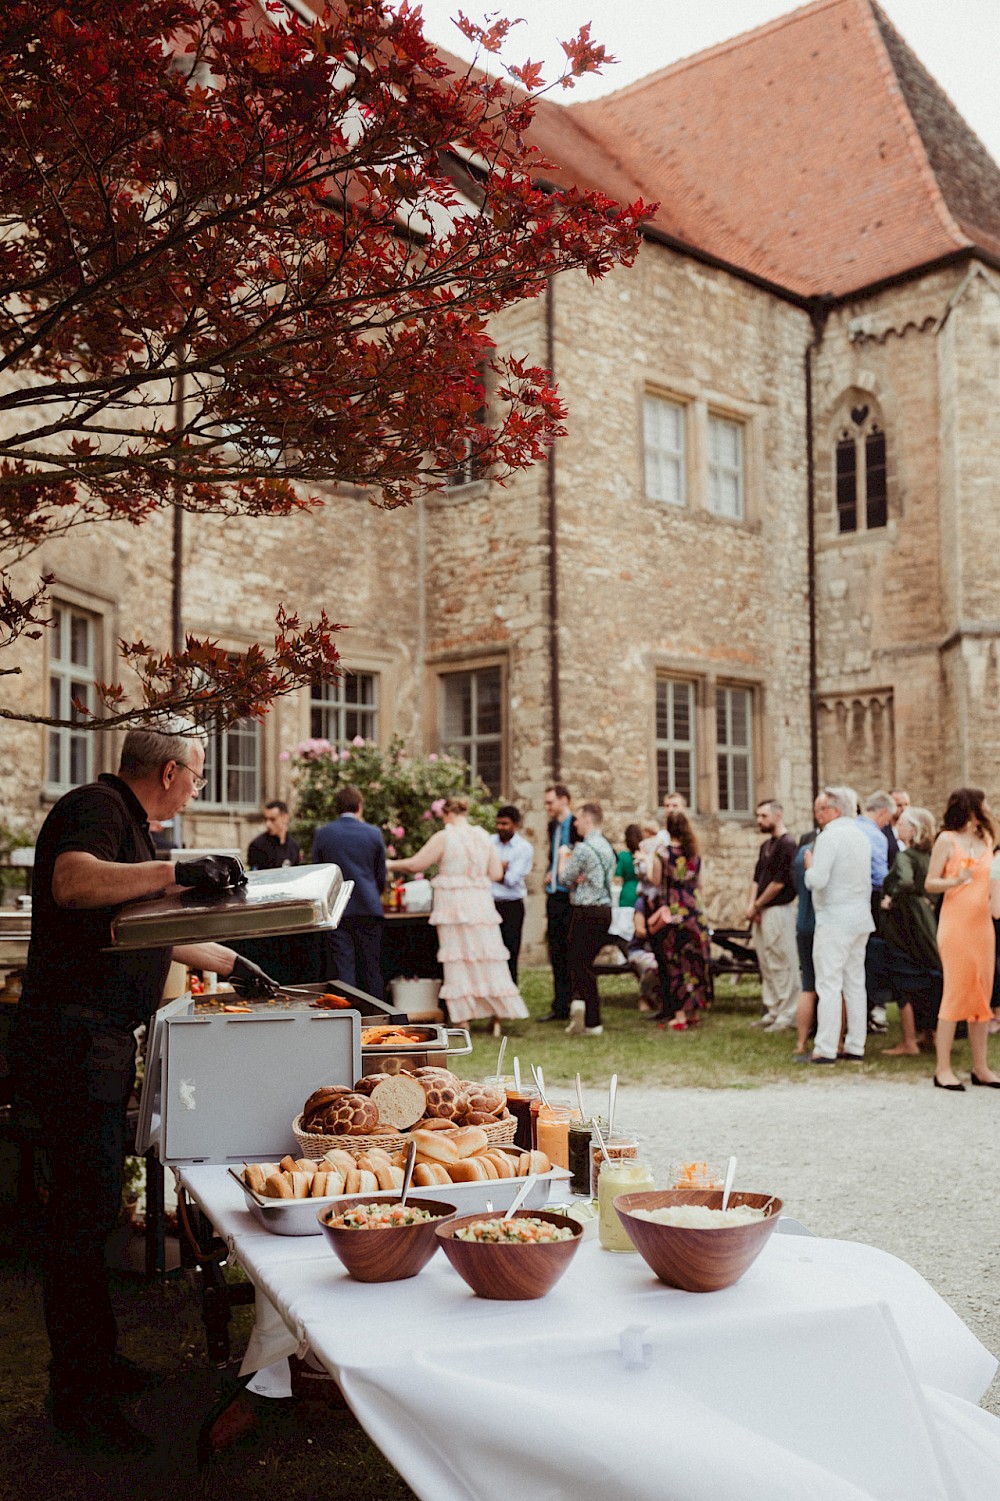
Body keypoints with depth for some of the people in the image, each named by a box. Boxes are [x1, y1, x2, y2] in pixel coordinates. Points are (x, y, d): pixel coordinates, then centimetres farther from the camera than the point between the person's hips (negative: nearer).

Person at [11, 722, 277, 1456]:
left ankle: (97, 1364, 29)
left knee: (94, 1206, 17)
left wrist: (231, 963, 37)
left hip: (102, 1044, 10)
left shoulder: (128, 822, 21)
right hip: (72, 1040, -10)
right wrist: (177, 871, -39)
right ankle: (79, 1396, 4)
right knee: (84, 1211, -5)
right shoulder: (94, 809, -11)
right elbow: (71, 882, -33)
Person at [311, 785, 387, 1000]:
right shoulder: (374, 833, 2)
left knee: (343, 969, 0)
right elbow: (381, 876, 10)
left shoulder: (322, 834, 1)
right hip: (369, 910, 1)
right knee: (371, 969, 8)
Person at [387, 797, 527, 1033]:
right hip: (481, 904, 4)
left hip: (454, 904, -4)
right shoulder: (483, 836, 4)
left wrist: (392, 864, 13)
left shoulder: (443, 837, -9)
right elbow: (496, 873, 6)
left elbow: (415, 864, -3)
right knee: (487, 959, 9)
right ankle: (498, 1016, 11)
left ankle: (463, 1018, 5)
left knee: (458, 960, 3)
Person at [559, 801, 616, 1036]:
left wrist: (563, 857, 8)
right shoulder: (607, 847, 14)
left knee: (581, 964, -2)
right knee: (585, 962, 15)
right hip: (605, 910, 8)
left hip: (586, 912, -8)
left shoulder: (583, 848, -14)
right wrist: (580, 877, 2)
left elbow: (565, 879, -7)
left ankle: (592, 1023, -7)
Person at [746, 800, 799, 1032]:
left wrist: (756, 906, -9)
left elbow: (779, 882, -17)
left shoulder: (787, 844, -12)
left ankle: (787, 1015, 0)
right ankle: (773, 1011, 20)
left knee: (783, 965, -4)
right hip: (761, 913, 9)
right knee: (766, 965, 13)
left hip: (778, 911, -9)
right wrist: (752, 905, 0)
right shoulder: (766, 845, 17)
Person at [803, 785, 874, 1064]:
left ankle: (826, 1049, -6)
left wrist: (809, 866, -3)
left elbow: (818, 880, -20)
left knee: (829, 984, -6)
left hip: (834, 920, -8)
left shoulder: (829, 837, -14)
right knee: (855, 983, 11)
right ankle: (855, 1047, 15)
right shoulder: (861, 837, 13)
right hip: (861, 919, 8)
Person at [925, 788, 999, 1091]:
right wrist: (955, 881, -22)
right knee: (955, 994, -7)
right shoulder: (947, 840, -4)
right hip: (955, 925, -6)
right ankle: (943, 1069, -2)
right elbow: (929, 884, -8)